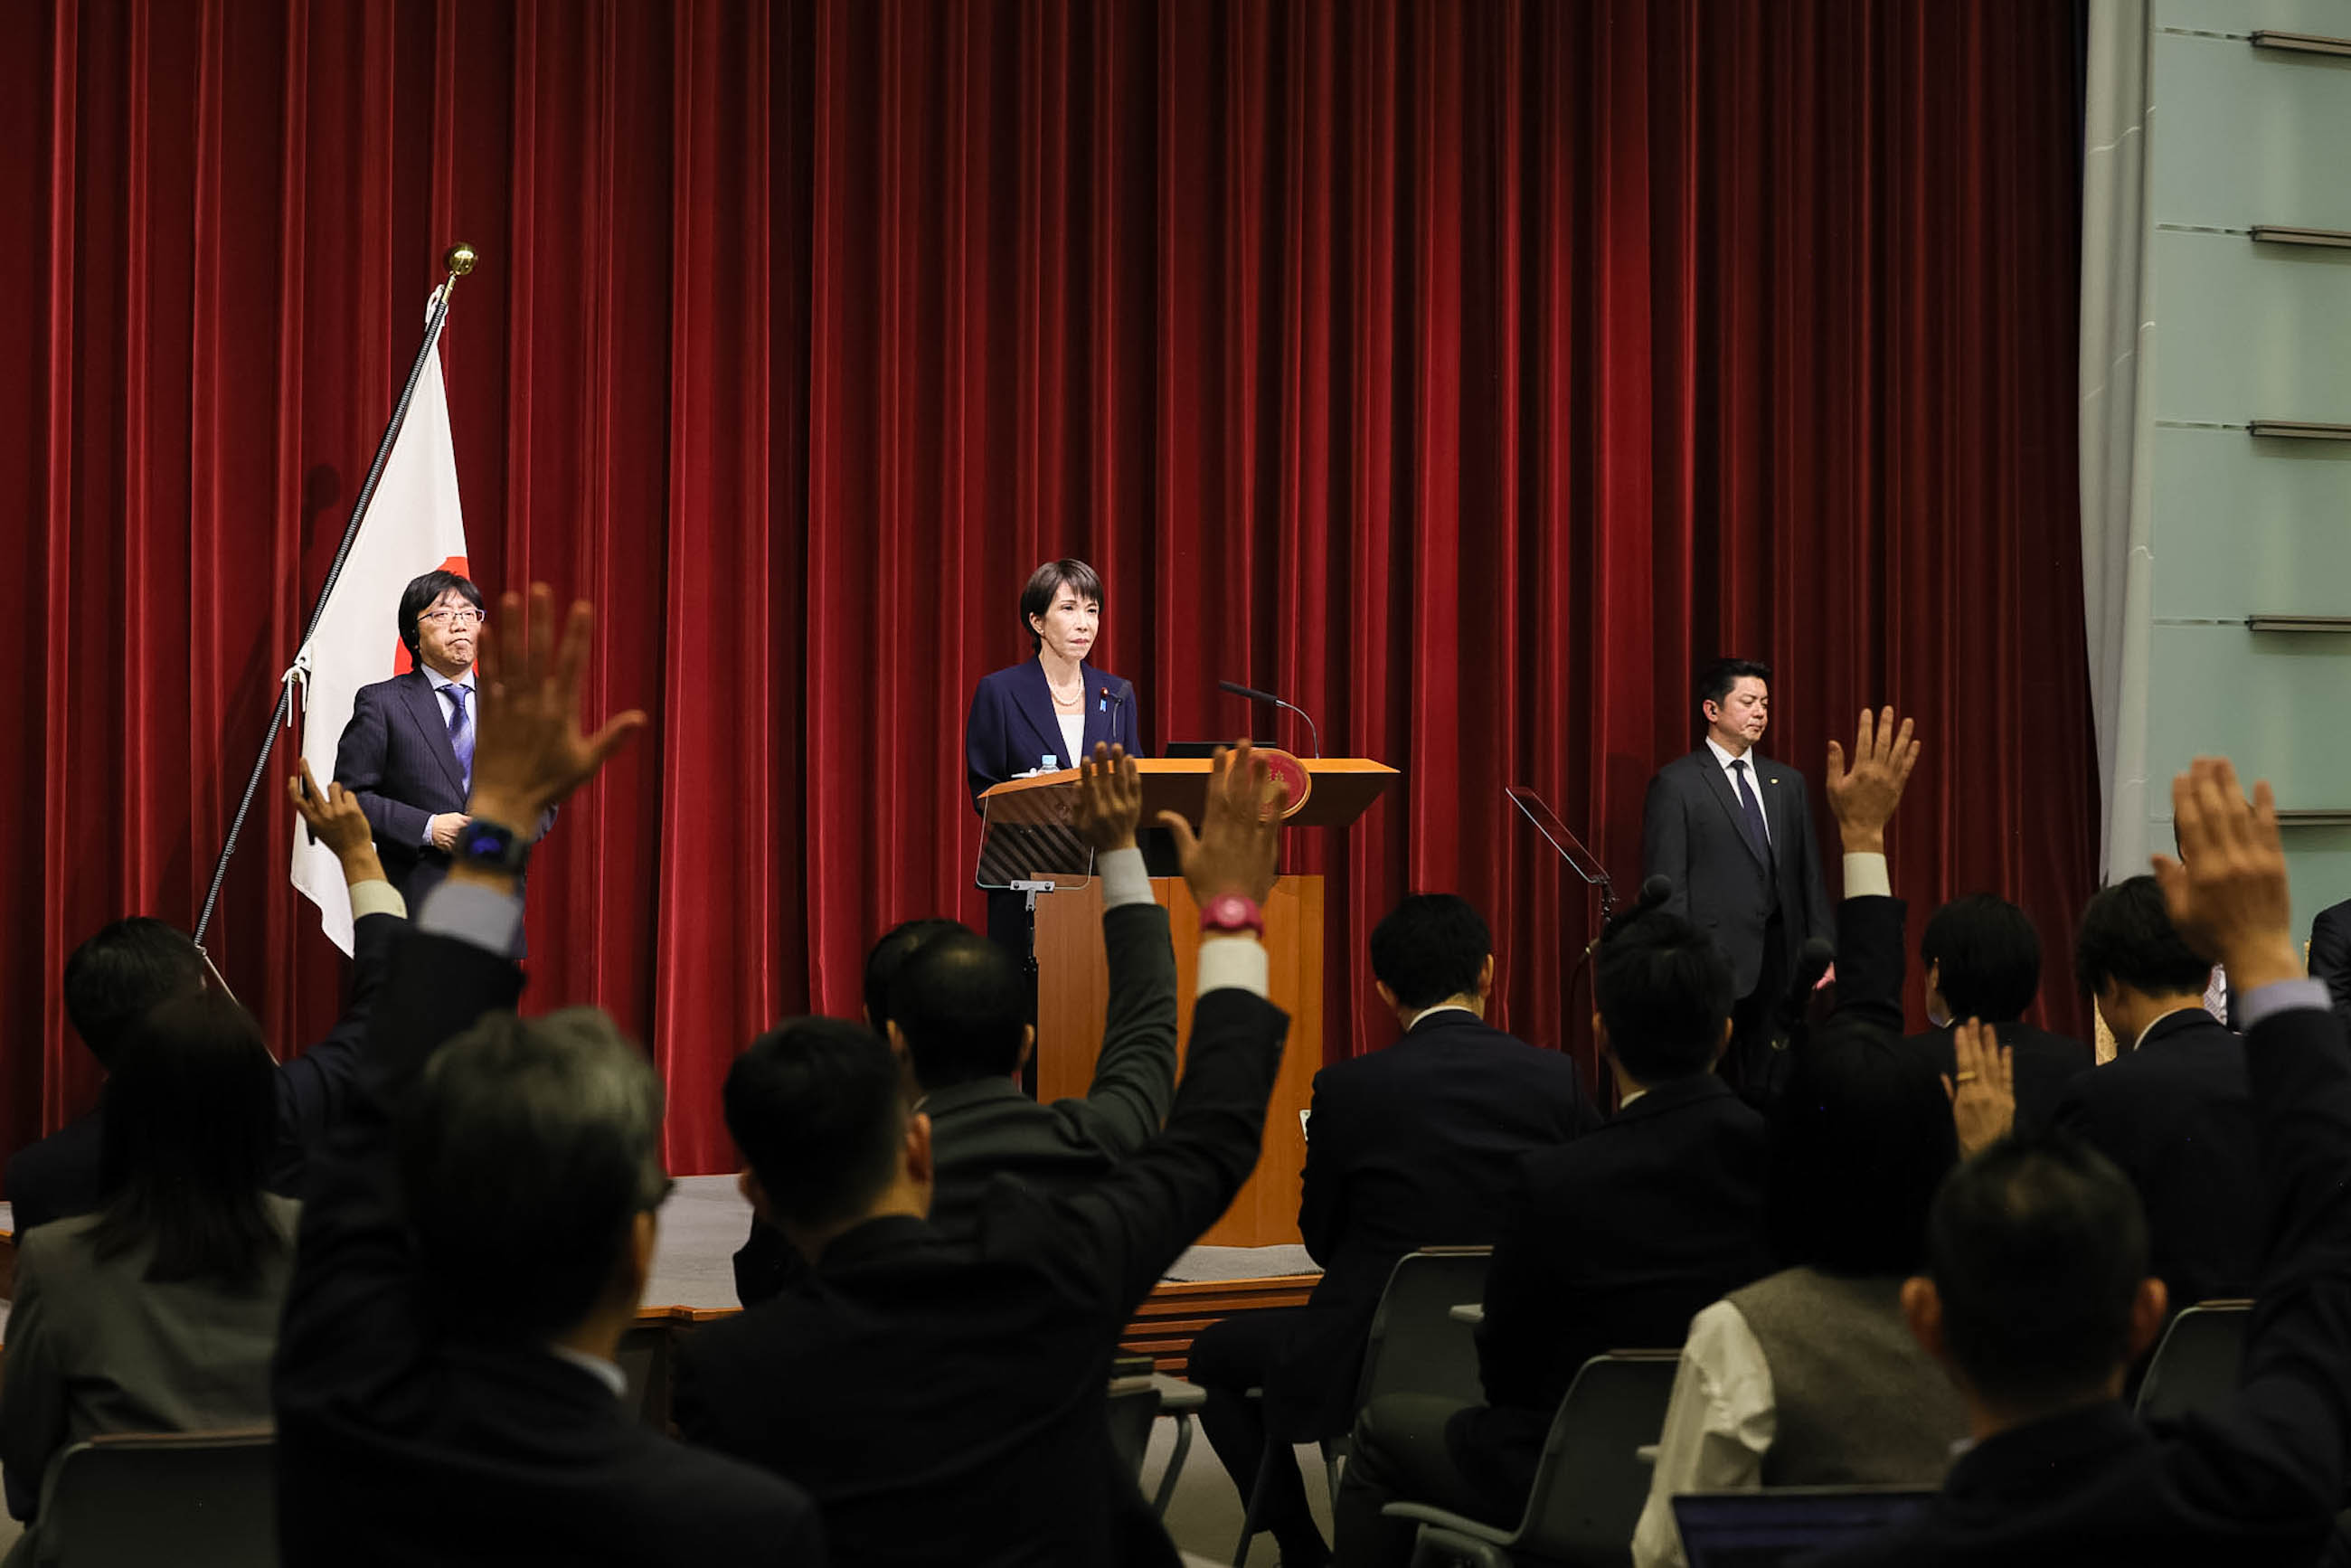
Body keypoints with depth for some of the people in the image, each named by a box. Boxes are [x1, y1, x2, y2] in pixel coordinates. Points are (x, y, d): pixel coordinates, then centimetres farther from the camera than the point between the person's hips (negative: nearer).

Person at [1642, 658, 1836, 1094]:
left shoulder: (1787, 783, 16)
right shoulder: (1676, 784, -2)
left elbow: (1810, 874, 17)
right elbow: (1665, 885, -6)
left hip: (1781, 961, 5)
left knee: (1766, 1090, 4)